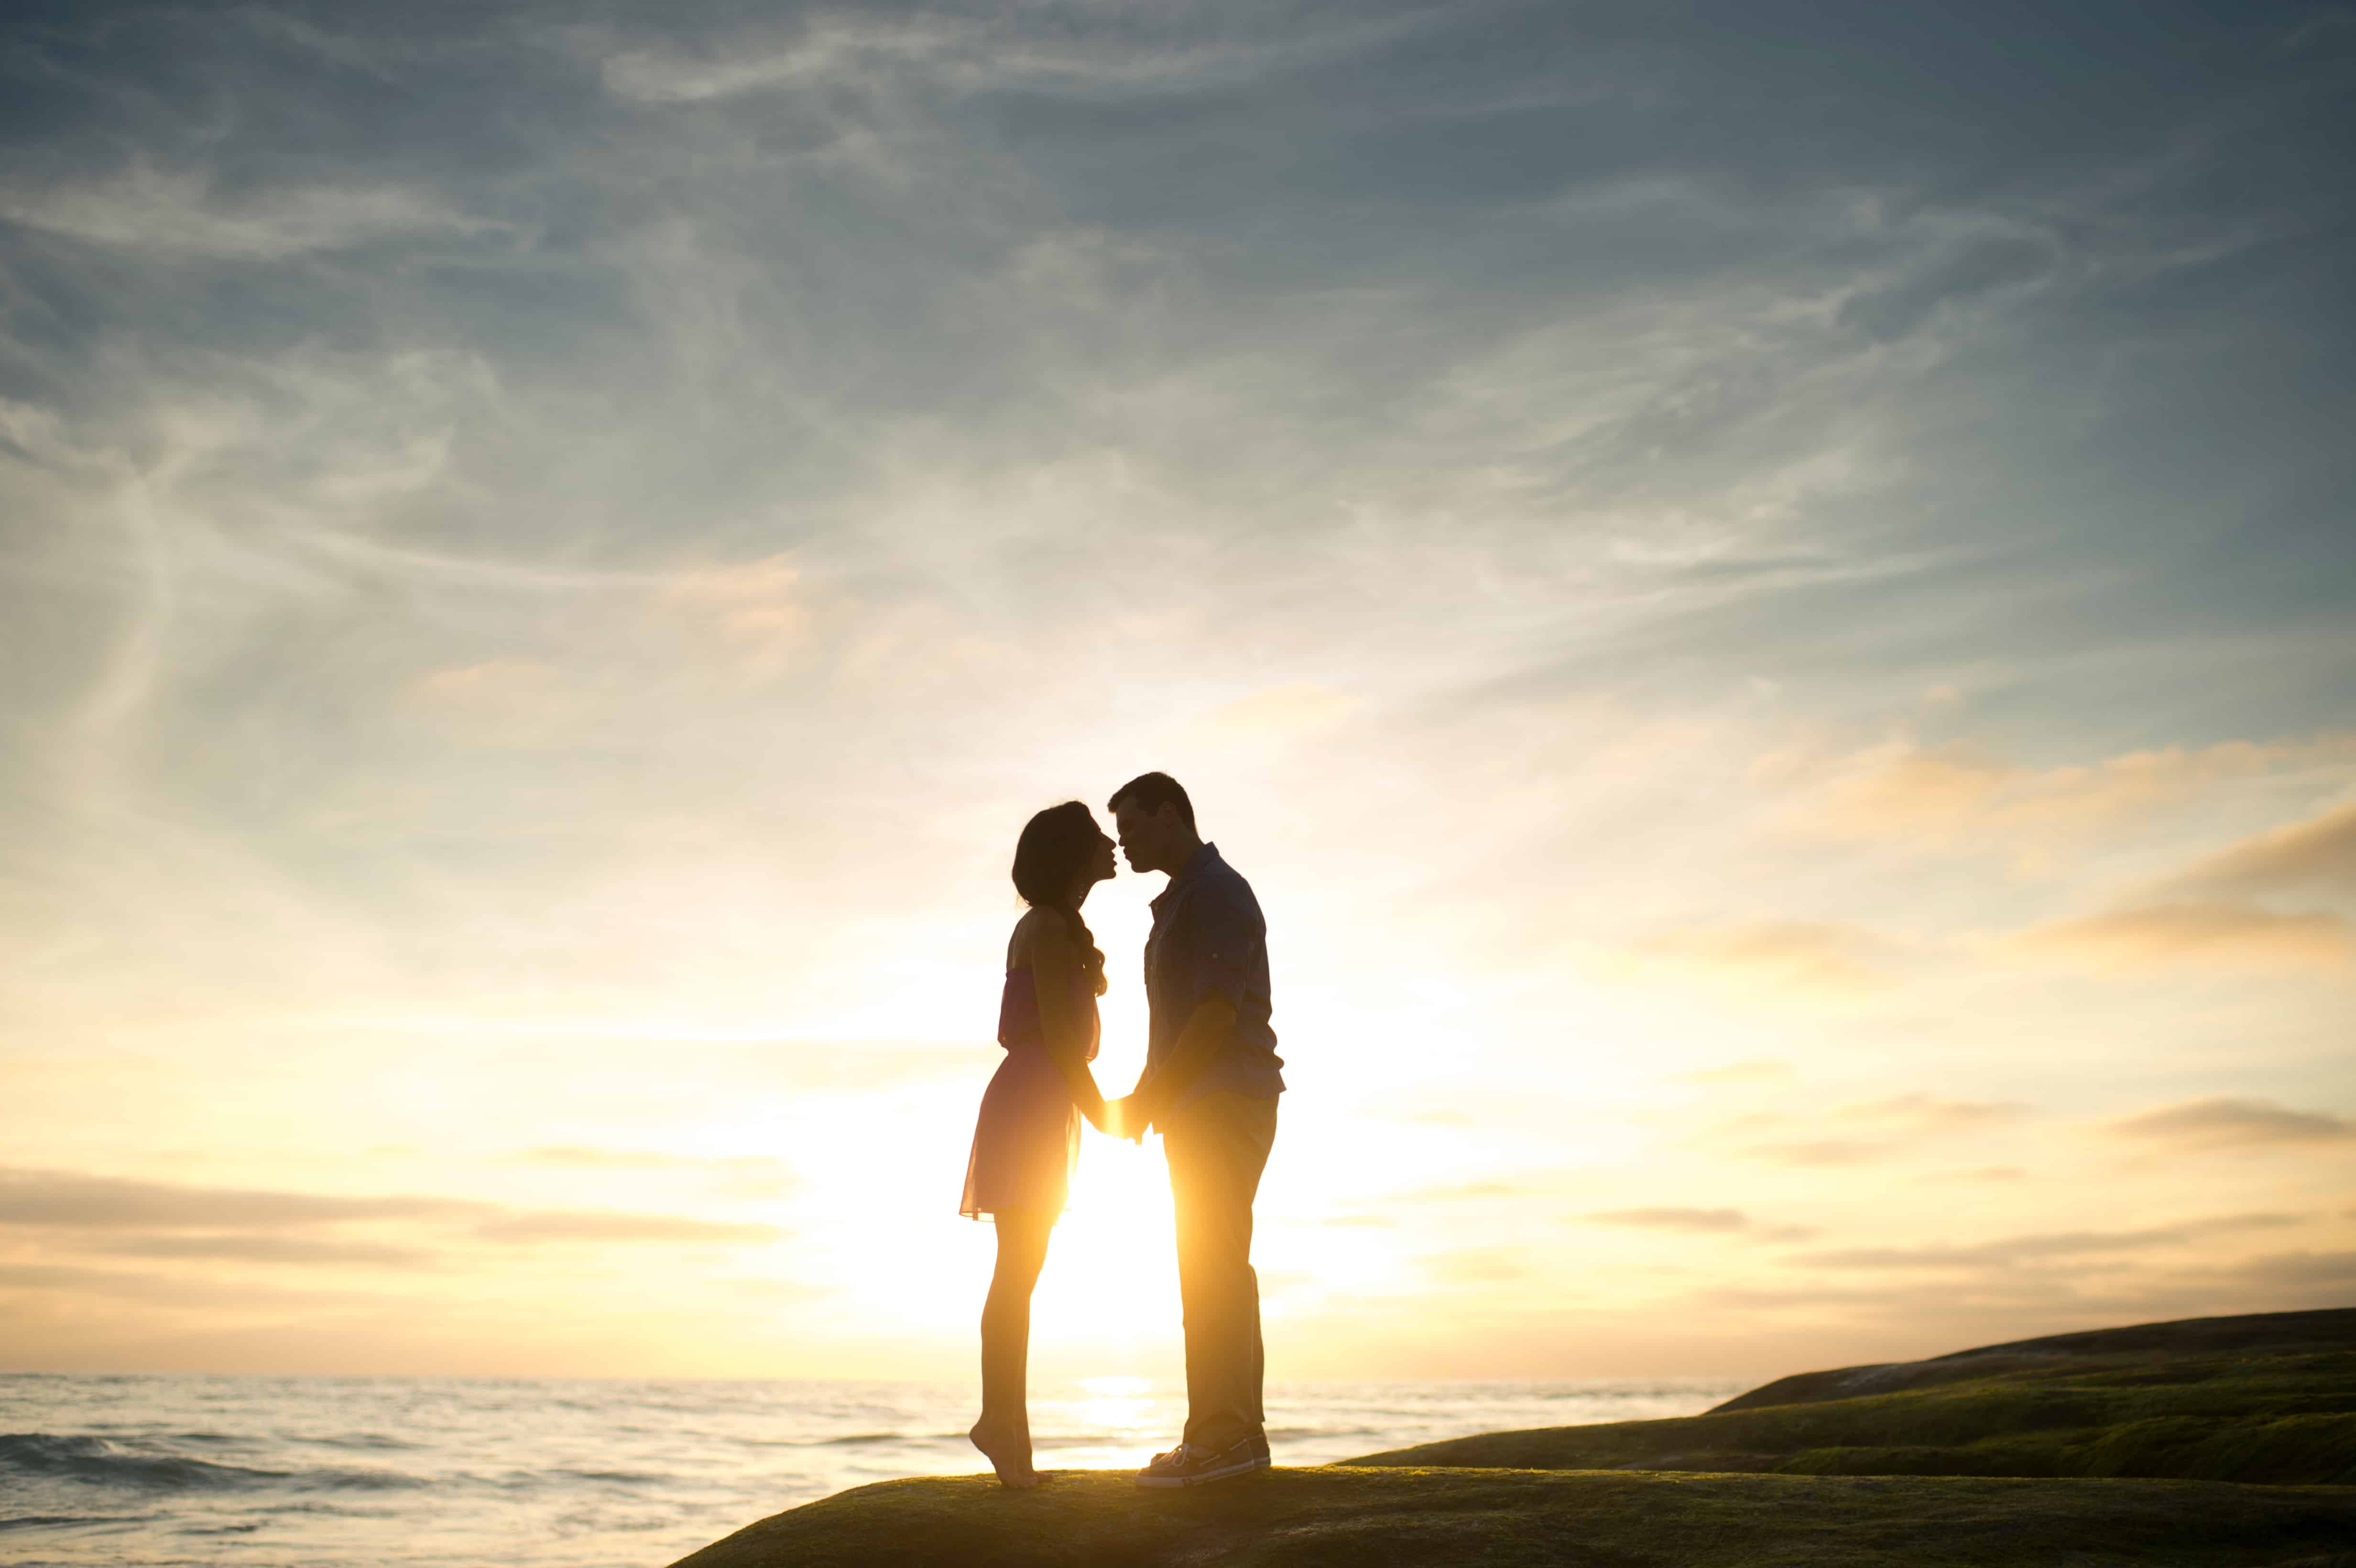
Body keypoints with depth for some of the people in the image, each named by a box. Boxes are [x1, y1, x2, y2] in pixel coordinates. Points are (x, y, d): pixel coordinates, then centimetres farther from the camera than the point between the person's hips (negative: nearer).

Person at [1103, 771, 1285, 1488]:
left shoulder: (1217, 892, -10)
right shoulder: (1183, 901, 22)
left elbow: (1217, 1013, -19)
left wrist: (1147, 1099, -16)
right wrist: (1149, 1097, 15)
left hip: (1223, 1105, -10)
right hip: (1203, 1112, 10)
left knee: (1211, 1265, -13)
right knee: (1216, 1268, 9)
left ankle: (1220, 1435, -13)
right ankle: (1238, 1433, 12)